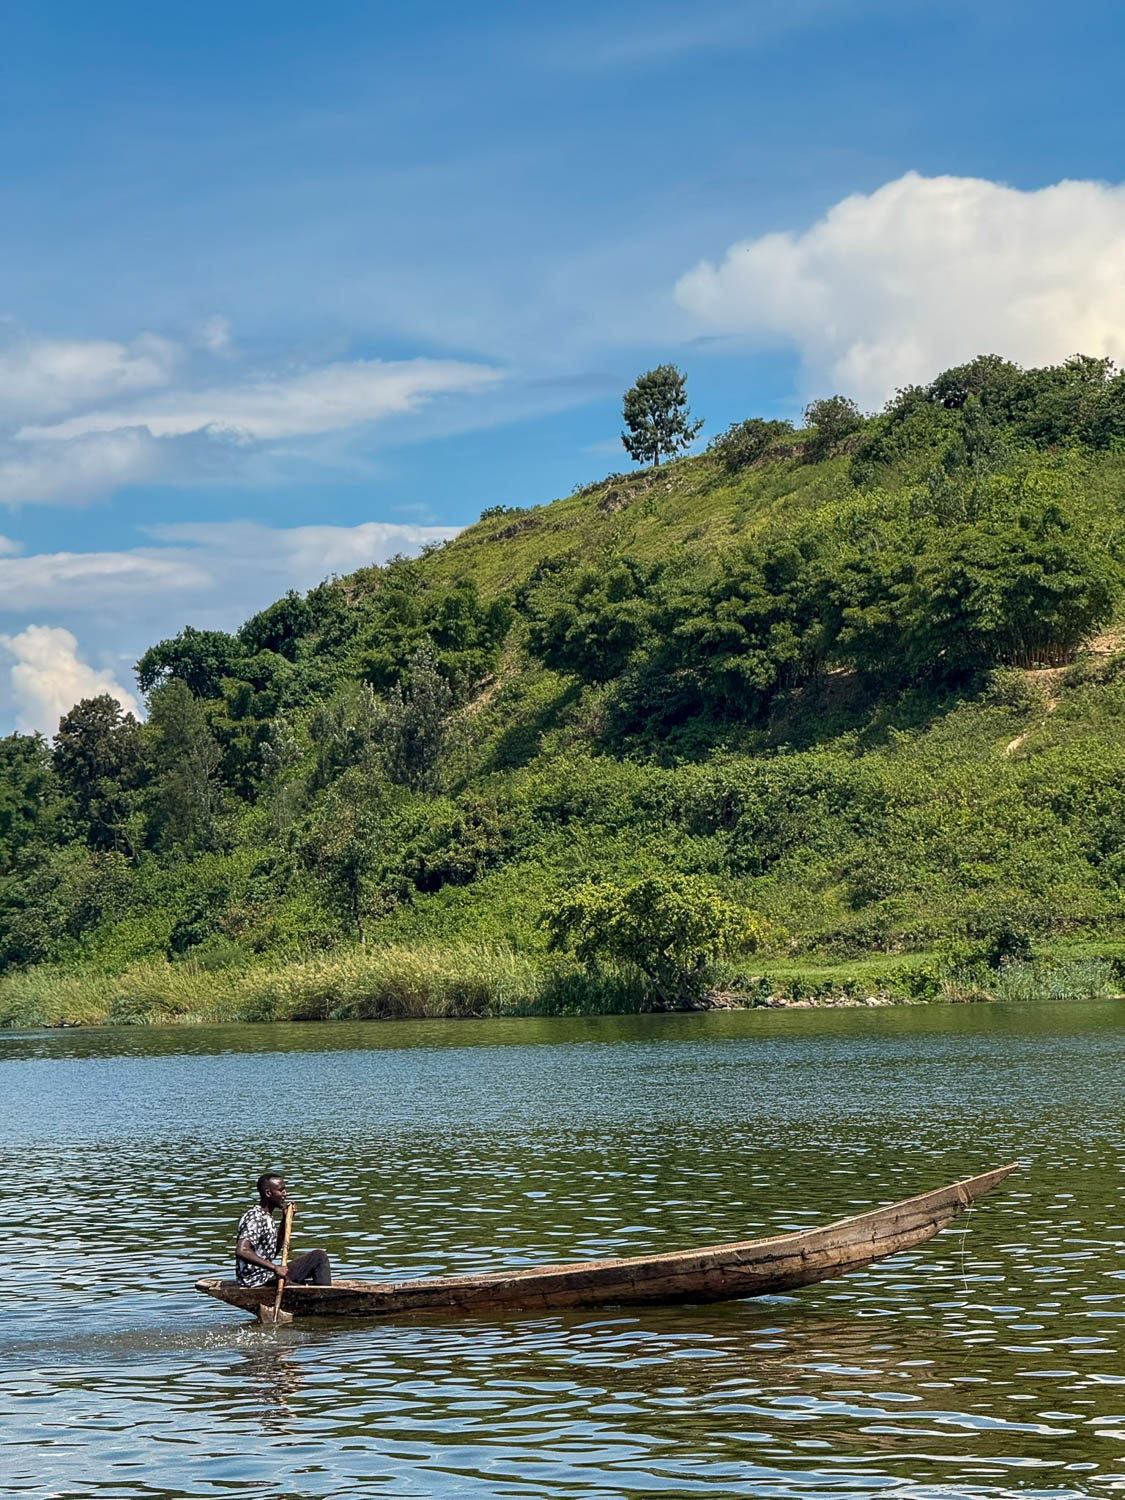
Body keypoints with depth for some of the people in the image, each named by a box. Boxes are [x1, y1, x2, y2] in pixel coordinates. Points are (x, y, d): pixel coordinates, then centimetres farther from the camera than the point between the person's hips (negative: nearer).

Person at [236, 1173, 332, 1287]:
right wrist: (275, 1268, -32)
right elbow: (241, 1251, -32)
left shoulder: (267, 1216, 13)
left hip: (266, 1275, 10)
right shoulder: (255, 1218, -18)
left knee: (319, 1256, 10)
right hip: (256, 1280, -10)